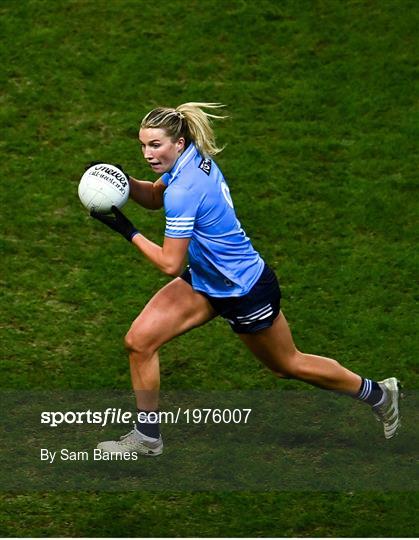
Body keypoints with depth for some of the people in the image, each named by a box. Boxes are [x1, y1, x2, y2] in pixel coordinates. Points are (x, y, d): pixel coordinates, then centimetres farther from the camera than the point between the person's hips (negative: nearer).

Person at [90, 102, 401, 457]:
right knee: (139, 341, -3)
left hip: (246, 292, -8)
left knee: (289, 365, 14)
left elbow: (170, 264, -29)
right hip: (207, 280, 8)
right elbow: (154, 196, 12)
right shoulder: (193, 157, -8)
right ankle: (147, 436, 10)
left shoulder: (184, 191, -33)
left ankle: (378, 393, 36)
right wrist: (122, 181, -7)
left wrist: (128, 232, -23)